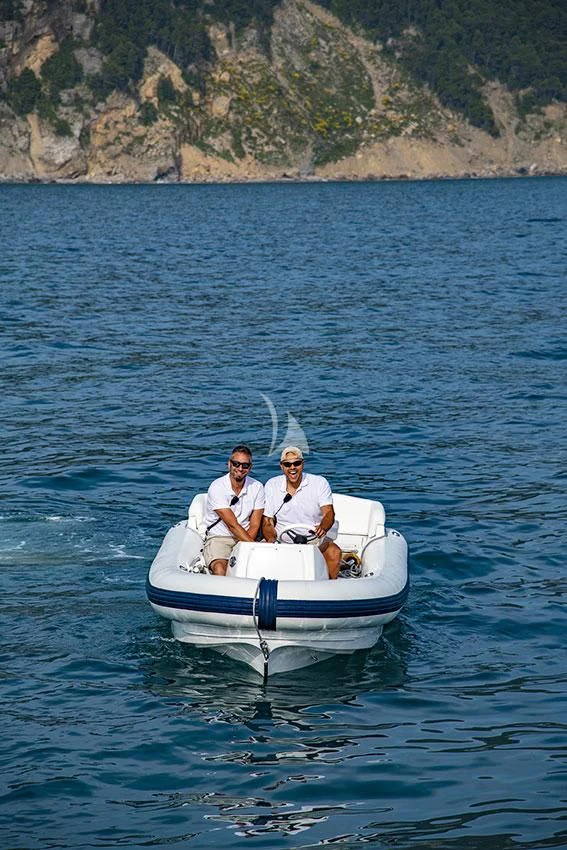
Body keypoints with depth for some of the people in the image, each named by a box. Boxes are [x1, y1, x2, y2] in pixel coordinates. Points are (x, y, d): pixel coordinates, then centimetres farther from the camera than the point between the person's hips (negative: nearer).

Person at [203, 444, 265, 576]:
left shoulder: (257, 488, 3)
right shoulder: (217, 487, -10)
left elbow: (254, 525, 1)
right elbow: (232, 524, -16)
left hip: (245, 538, 4)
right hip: (218, 537, -4)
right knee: (220, 569, -34)